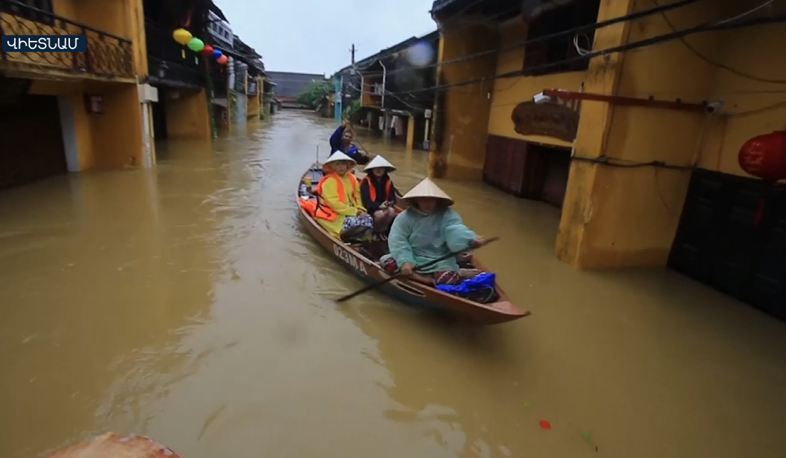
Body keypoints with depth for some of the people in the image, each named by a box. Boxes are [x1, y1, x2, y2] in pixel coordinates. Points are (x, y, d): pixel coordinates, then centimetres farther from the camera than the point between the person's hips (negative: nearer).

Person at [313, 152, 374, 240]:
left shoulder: (351, 178, 9)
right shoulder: (329, 181, -15)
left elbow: (357, 196, 11)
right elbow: (334, 203, -21)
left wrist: (360, 209, -10)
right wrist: (354, 211, -21)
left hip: (350, 212, 7)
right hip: (334, 215, -7)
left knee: (368, 219, -15)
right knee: (356, 223, -28)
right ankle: (341, 235, -2)